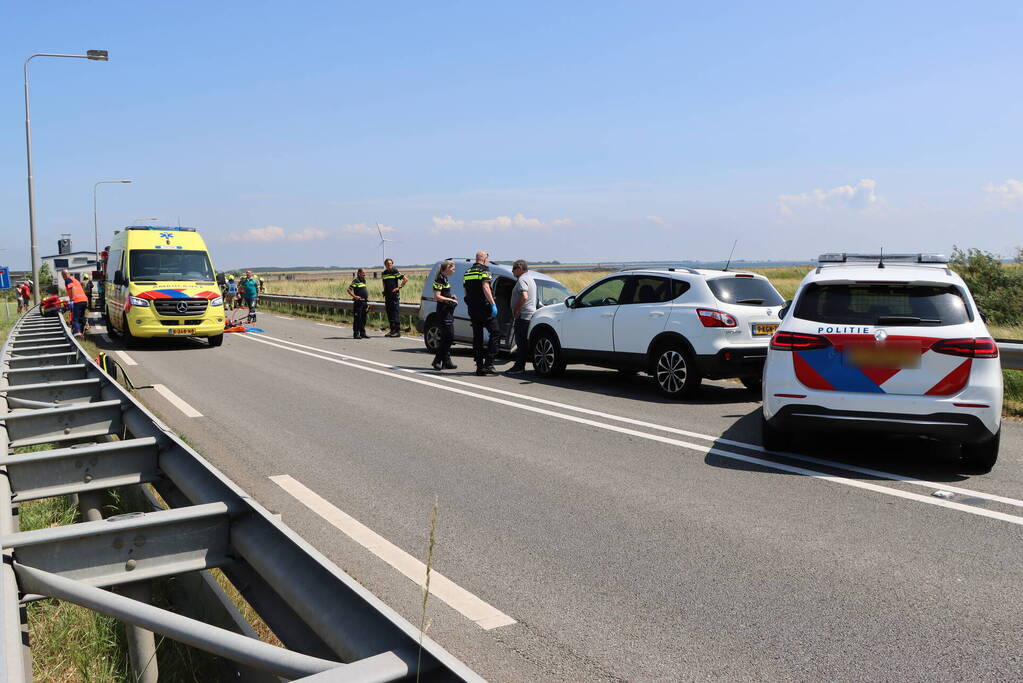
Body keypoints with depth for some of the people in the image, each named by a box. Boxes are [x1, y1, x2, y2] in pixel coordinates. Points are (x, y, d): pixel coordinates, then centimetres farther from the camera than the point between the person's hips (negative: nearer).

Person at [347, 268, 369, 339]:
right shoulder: (356, 281, -8)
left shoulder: (364, 281, 18)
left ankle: (363, 333, 17)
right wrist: (355, 296, -21)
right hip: (358, 302, -8)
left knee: (363, 319, 11)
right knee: (357, 319, -5)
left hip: (364, 302, 8)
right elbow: (349, 290, -16)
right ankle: (356, 334, -1)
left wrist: (367, 303, 23)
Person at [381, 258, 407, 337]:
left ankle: (397, 331, -6)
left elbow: (406, 279, -8)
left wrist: (399, 287, -11)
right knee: (389, 313, 8)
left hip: (395, 295, -7)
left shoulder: (395, 272, -6)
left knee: (396, 313, -8)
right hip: (387, 295, 7)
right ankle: (392, 330, 15)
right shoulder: (384, 273, 13)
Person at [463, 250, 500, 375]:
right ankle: (488, 363, -11)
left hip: (472, 309, 7)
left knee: (477, 336, 10)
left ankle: (479, 366, 9)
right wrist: (493, 304, -22)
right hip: (484, 307, -7)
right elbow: (485, 287, -20)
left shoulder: (467, 272, 16)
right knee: (495, 332, -1)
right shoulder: (484, 270, -7)